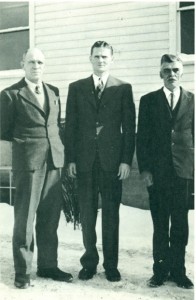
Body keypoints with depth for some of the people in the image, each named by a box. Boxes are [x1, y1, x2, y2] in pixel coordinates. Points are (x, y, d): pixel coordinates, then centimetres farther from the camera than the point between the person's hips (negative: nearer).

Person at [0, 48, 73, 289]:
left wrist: (55, 143, 6)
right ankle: (22, 271, 15)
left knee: (50, 218, 10)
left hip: (54, 161, 5)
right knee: (24, 218, 2)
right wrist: (26, 140, 4)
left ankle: (48, 265, 23)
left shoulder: (54, 92, 15)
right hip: (27, 162, -5)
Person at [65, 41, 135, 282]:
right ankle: (89, 262, 21)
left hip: (112, 161, -1)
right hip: (85, 160, 2)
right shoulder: (76, 88, 9)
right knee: (87, 214, 8)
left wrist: (126, 160, -6)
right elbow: (70, 125, 7)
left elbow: (129, 127, 1)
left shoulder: (123, 88, 5)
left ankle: (111, 265, 18)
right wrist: (70, 158, 0)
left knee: (111, 215, 6)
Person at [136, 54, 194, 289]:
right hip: (157, 172, 0)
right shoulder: (148, 101, 6)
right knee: (160, 225, 8)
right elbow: (142, 137, 3)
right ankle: (160, 270, 20)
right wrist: (144, 169, -4)